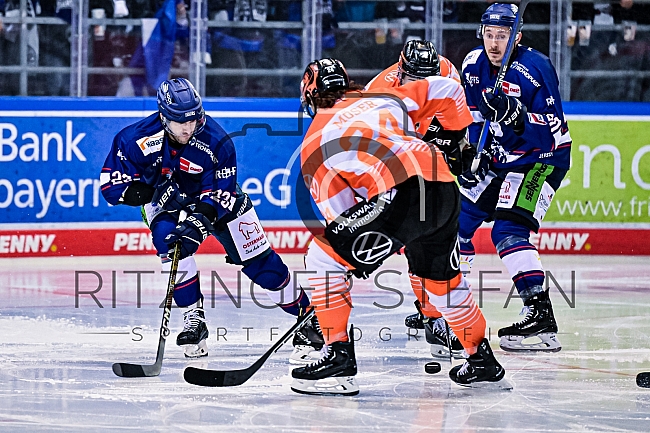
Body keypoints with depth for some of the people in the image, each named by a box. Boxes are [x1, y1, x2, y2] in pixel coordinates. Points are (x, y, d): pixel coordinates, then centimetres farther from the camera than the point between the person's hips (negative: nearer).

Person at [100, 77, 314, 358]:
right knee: (170, 240, -30)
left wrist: (201, 218, -42)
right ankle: (194, 320, -16)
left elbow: (221, 194, -25)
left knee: (258, 260, -2)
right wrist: (154, 191, -35)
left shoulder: (216, 142, -29)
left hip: (216, 199, 0)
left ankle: (305, 311, 16)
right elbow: (111, 184, -23)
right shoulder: (137, 139, -29)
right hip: (164, 202, 0)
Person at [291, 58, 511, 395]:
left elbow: (336, 210, 13)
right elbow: (446, 91, 29)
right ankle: (483, 361, 36)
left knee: (323, 257, 7)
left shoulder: (313, 144, 17)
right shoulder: (385, 98, 28)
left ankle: (338, 356, 1)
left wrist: (358, 253, 25)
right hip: (445, 190, 6)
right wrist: (457, 138, 44)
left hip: (398, 192, -6)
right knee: (440, 276, 29)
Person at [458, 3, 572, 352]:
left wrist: (518, 118, -41)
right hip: (499, 156, 8)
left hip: (542, 158, -8)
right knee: (456, 218, 8)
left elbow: (553, 131, -27)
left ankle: (540, 316, -29)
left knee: (508, 230, -25)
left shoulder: (534, 70, -24)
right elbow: (473, 114, 12)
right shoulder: (474, 65, -2)